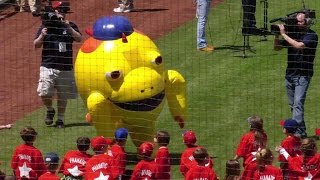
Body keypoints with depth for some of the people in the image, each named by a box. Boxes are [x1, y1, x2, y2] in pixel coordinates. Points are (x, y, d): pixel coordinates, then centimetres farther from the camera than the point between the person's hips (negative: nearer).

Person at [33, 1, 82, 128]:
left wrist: (68, 27, -19)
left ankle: (60, 119, 22)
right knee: (44, 93, -12)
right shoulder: (45, 26, 5)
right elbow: (36, 45, 3)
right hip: (48, 67, -1)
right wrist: (42, 35, -16)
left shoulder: (70, 26, 7)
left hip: (65, 68, 1)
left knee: (63, 95, 6)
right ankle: (50, 110, 17)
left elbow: (79, 39, -9)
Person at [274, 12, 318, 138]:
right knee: (293, 105, 11)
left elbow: (298, 45, -24)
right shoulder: (292, 34, 8)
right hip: (289, 74, 7)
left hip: (303, 75, -7)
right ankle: (302, 131, 21)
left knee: (298, 104, -18)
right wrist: (277, 35, -5)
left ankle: (298, 132, -24)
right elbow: (277, 48, 12)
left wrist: (283, 34, -18)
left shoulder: (311, 36, -8)